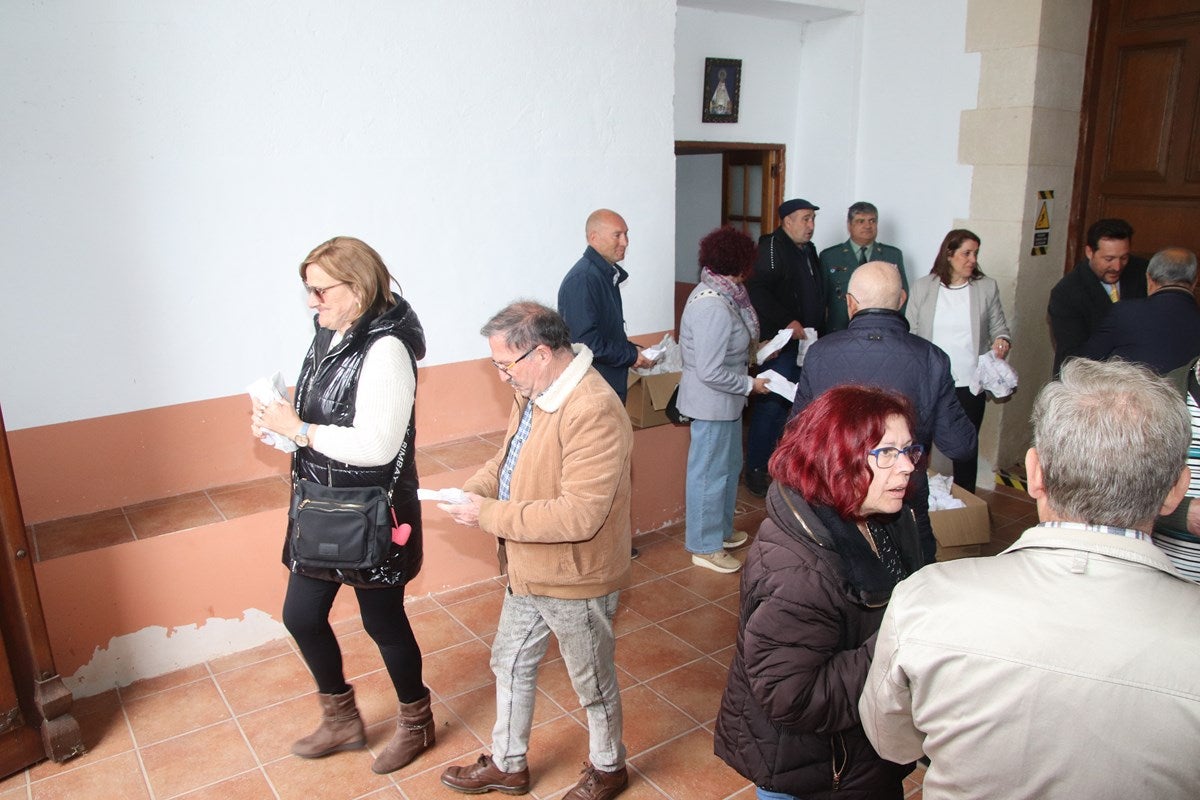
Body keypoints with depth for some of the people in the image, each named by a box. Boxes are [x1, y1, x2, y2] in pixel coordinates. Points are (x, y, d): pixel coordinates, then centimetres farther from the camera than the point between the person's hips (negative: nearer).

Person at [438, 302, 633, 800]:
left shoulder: (593, 411, -32)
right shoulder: (534, 392, -1)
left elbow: (579, 515, -34)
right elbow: (510, 456, 14)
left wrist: (489, 514, -27)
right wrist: (476, 488, -6)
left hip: (575, 579, -9)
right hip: (528, 570, 9)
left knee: (592, 681, 16)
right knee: (510, 664, 25)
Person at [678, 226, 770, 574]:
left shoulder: (715, 294, 5)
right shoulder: (713, 307, -27)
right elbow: (710, 372, -28)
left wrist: (754, 351, 7)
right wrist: (750, 384, -16)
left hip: (724, 402, 11)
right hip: (712, 403, -11)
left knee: (729, 466, 23)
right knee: (710, 473, 3)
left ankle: (720, 530, 40)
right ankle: (705, 547, 19)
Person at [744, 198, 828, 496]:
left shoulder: (809, 250, 19)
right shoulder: (771, 247, -8)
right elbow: (757, 290, -21)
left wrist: (818, 333, 16)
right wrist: (787, 322, -22)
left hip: (806, 342, 9)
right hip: (781, 345, -9)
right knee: (771, 407, -8)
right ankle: (755, 471, 2)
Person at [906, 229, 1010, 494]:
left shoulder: (987, 287, 3)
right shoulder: (923, 287, 2)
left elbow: (999, 328, 9)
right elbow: (910, 335, 3)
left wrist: (1002, 341, -15)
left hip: (970, 384, 1)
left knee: (966, 449, 9)